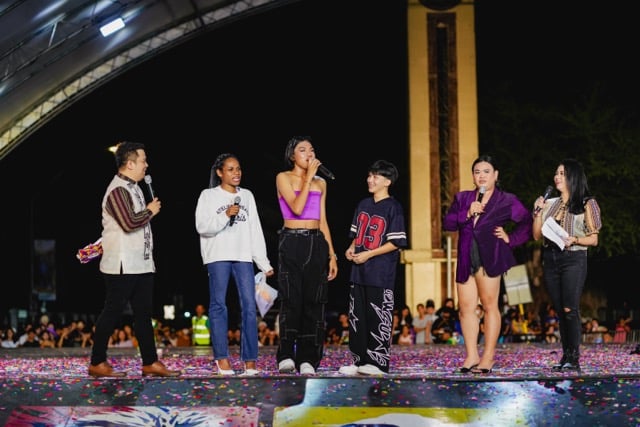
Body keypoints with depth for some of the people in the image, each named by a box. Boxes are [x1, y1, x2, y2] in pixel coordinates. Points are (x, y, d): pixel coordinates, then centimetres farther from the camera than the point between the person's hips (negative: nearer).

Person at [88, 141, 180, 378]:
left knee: (144, 314, 9)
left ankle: (150, 363, 12)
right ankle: (97, 363, 4)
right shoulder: (118, 190, -15)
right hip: (123, 266, -10)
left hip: (141, 265, 10)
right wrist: (150, 211, -10)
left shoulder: (133, 188, 16)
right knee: (112, 313, -3)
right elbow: (129, 223, -25)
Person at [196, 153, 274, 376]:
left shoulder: (247, 196, 15)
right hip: (218, 256, -3)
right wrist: (225, 216, -16)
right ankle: (222, 358, 2)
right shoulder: (208, 196, 5)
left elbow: (255, 230, 14)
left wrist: (264, 262, 10)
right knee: (219, 305, -2)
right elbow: (202, 226, -3)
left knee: (249, 306, -5)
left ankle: (250, 360, -4)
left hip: (243, 256, 3)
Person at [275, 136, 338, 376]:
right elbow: (297, 208, -14)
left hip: (316, 243, 5)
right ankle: (286, 357, -2)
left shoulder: (320, 183, 16)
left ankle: (308, 360, 2)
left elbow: (323, 221, 16)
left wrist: (331, 255, 10)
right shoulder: (283, 178, 1)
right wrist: (308, 177, -11)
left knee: (313, 302, 0)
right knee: (292, 300, -7)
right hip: (292, 241, -4)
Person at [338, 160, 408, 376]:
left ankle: (377, 362, 0)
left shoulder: (393, 207, -7)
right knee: (356, 317, 8)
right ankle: (359, 361, 14)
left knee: (379, 319, -4)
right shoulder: (363, 205, 14)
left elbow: (396, 242, -11)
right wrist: (351, 249, 4)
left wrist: (368, 254, -15)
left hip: (381, 274, -7)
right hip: (359, 271, 7)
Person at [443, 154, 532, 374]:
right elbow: (447, 223, 7)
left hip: (489, 258, -5)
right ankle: (471, 356, 7)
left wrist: (511, 239, -3)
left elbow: (527, 222, 5)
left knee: (489, 305, -6)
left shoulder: (507, 201, 6)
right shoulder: (462, 198, 17)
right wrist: (466, 214, -7)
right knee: (466, 307, 1)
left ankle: (488, 357, -4)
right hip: (466, 260, 5)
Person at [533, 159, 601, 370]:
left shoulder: (585, 204, 2)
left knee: (570, 309, -14)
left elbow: (593, 239, 0)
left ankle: (574, 358, -13)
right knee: (560, 311, 4)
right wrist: (538, 212, 1)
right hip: (550, 259, 5)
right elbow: (537, 236, 12)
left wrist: (574, 240, -17)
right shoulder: (550, 203, 15)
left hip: (573, 259, -5)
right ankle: (565, 355, 7)